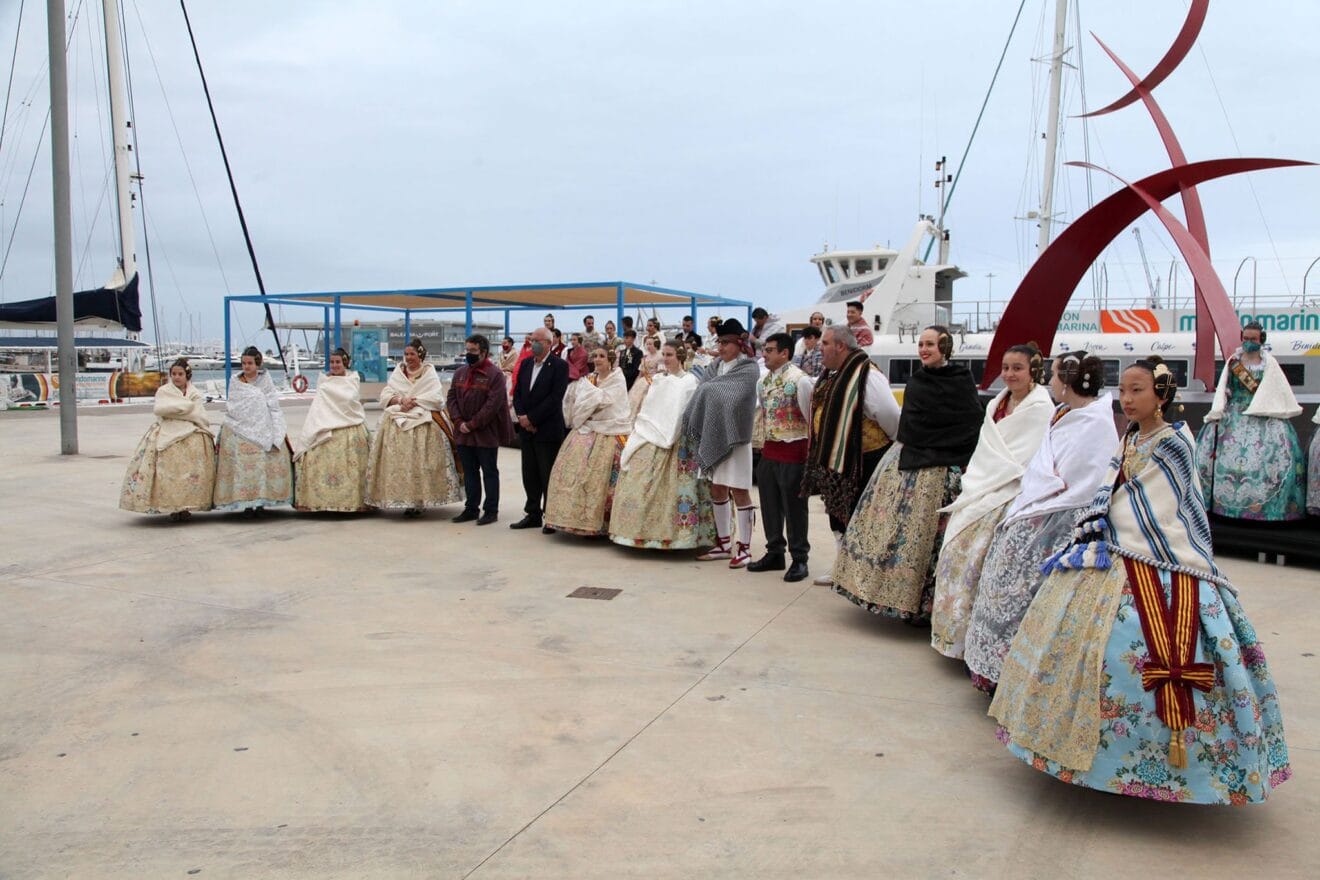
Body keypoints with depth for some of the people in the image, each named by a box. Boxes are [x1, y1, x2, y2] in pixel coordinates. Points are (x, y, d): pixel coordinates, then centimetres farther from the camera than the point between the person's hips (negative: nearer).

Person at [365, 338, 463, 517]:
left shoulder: (429, 372, 4)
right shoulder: (398, 372, 15)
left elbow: (436, 398, -7)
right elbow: (385, 395, 7)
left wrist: (414, 401, -12)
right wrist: (401, 400, -11)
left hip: (424, 424, -3)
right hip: (398, 424, 3)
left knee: (420, 461, -9)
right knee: (398, 460, -4)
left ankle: (420, 500, -2)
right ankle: (403, 500, 0)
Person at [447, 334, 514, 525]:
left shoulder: (494, 375, -10)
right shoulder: (460, 372, 10)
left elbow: (493, 404, -17)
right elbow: (451, 398, 9)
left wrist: (472, 424, -16)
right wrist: (458, 421, -6)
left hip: (486, 434, -6)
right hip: (463, 433, 6)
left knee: (489, 472, 4)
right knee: (469, 472, 13)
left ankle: (491, 510, 11)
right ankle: (471, 508, 23)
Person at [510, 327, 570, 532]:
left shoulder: (559, 366, -7)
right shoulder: (526, 364, 12)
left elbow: (555, 397, -15)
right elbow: (517, 393, 11)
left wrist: (531, 418, -15)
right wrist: (521, 417, -5)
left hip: (548, 430, -6)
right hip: (527, 430, 6)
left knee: (548, 475, -1)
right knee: (530, 475, 11)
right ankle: (533, 514, 20)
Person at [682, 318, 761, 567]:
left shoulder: (748, 369, -6)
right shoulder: (715, 367, 11)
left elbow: (732, 397, -18)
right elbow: (703, 394, 2)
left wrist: (708, 388, -7)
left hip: (735, 436, -6)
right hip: (714, 435, 6)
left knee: (739, 492, -2)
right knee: (718, 490, 12)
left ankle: (744, 547, 6)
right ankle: (724, 543, 23)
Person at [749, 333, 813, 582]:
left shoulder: (799, 380, -14)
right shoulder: (762, 382, 8)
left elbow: (811, 418, -13)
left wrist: (813, 454, -12)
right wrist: (762, 439, 16)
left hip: (793, 450, -7)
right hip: (769, 449, 7)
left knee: (794, 507, 1)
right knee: (770, 504, 13)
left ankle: (799, 559, 13)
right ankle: (774, 553, 27)